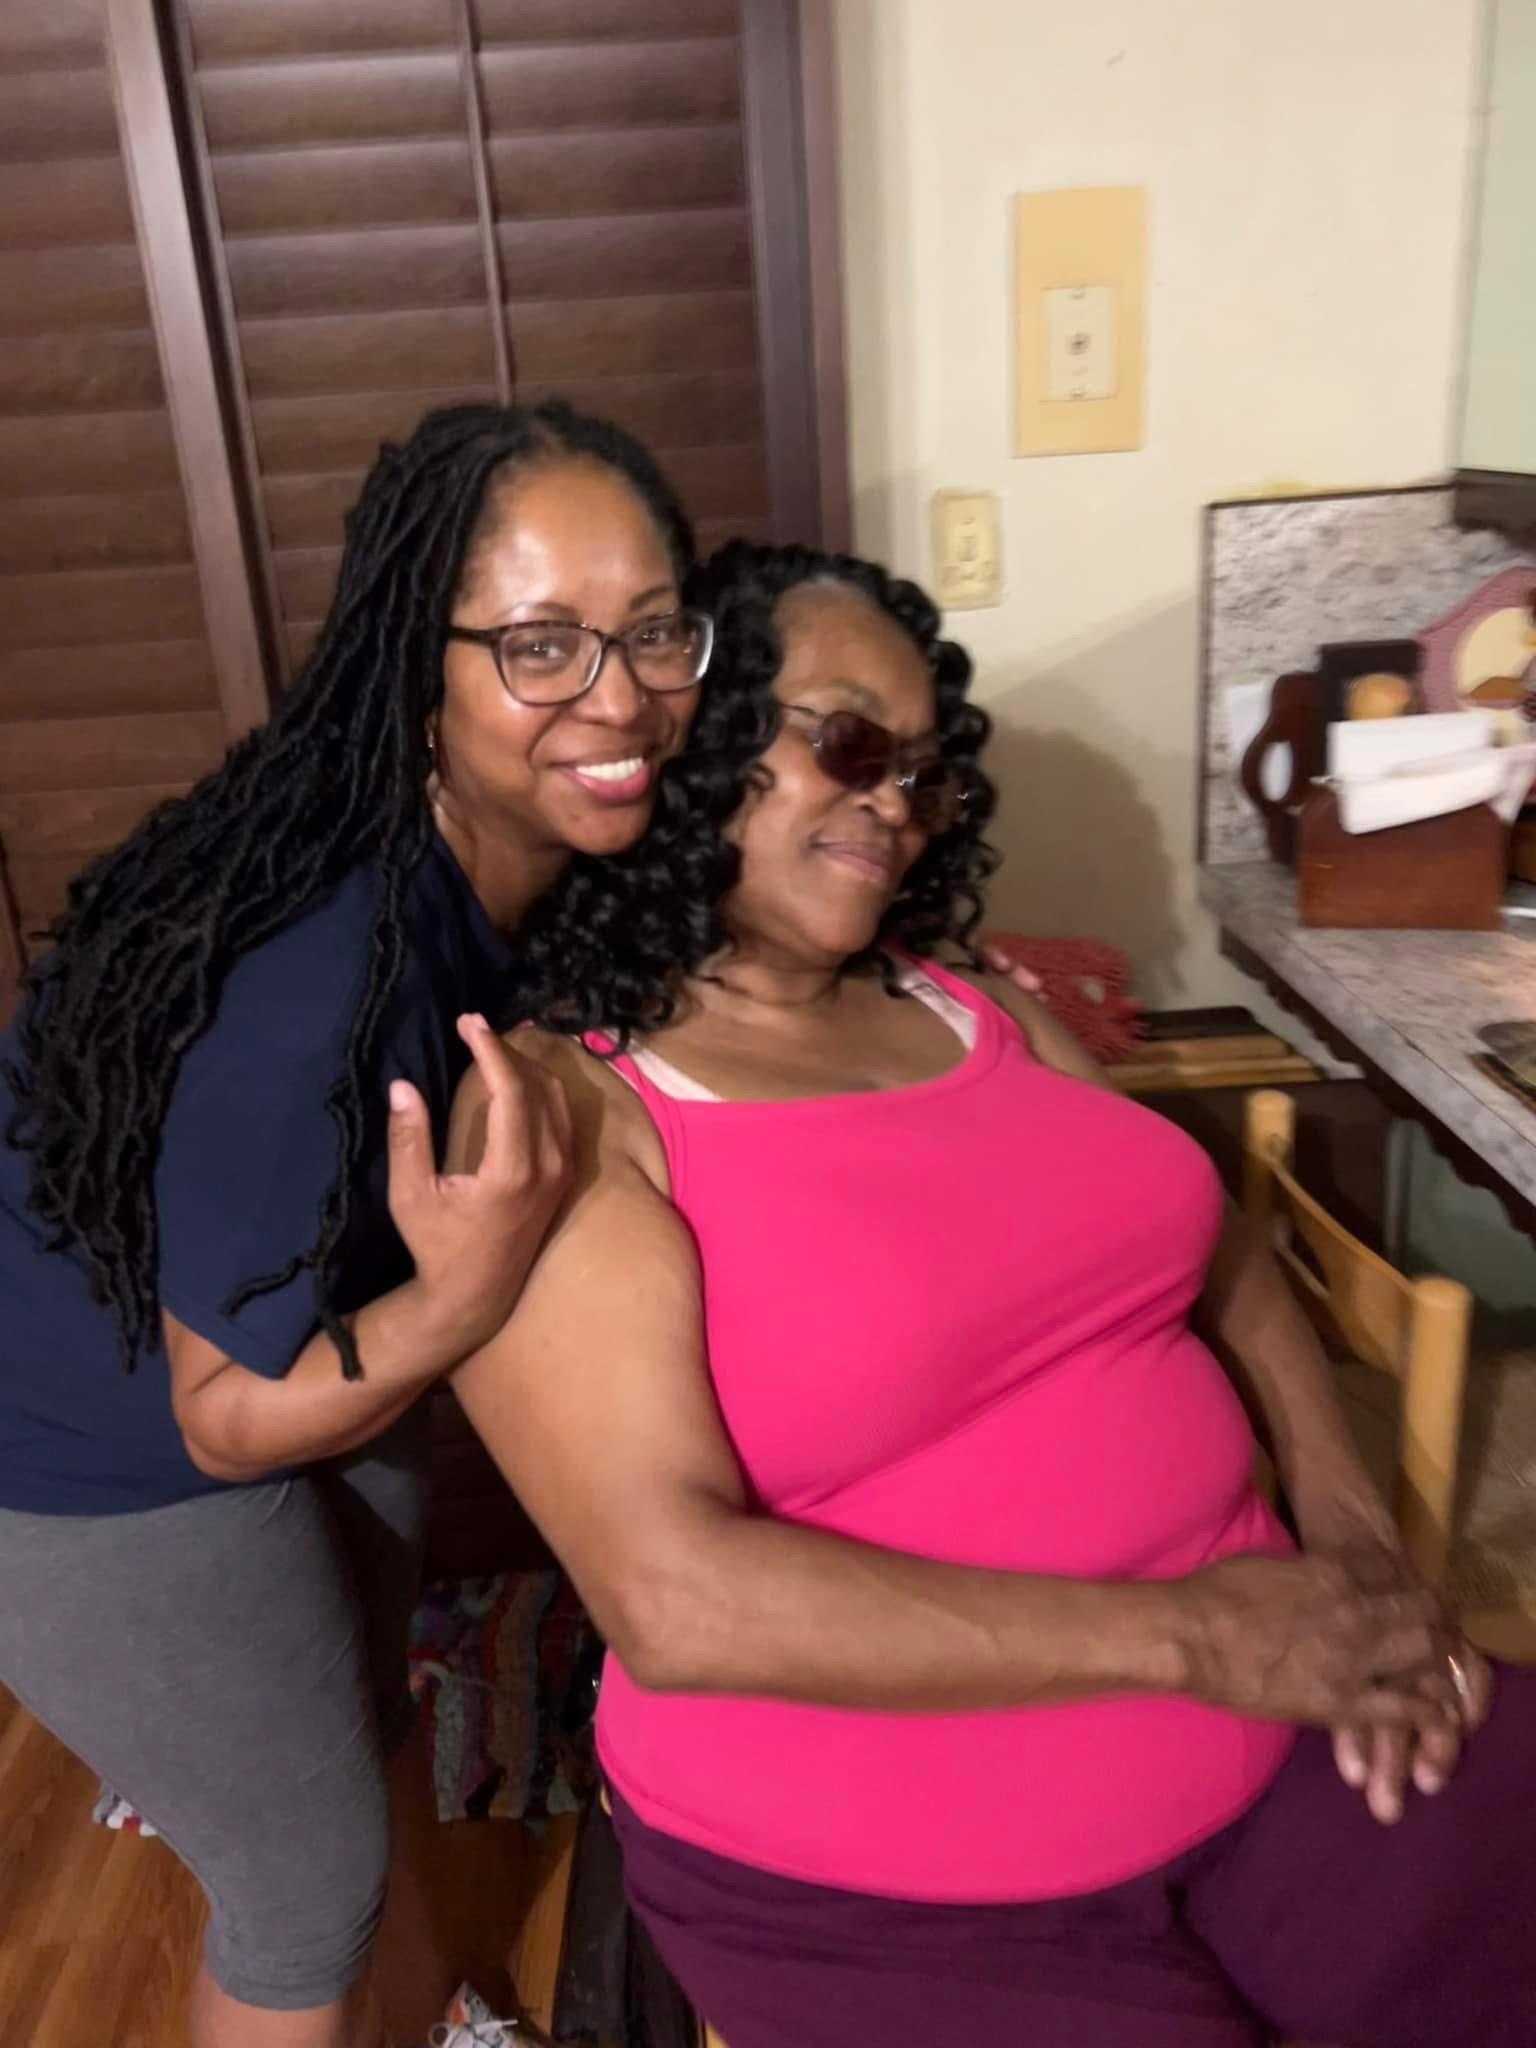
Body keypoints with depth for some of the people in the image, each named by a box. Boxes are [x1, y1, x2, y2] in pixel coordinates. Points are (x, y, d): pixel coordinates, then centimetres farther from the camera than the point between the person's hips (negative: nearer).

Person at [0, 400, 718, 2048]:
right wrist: (463, 1296, -43)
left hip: (295, 1347, 8)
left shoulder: (535, 857, -16)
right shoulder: (311, 983, -39)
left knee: (375, 1725, 29)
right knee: (311, 1879, 12)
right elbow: (230, 1416, -27)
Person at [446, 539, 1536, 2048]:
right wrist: (1183, 1633, -19)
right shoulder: (564, 1105, -14)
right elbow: (674, 1601, -22)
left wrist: (1343, 1514, -6)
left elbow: (1215, 1247, 11)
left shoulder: (963, 1004, 5)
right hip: (870, 1885, -4)